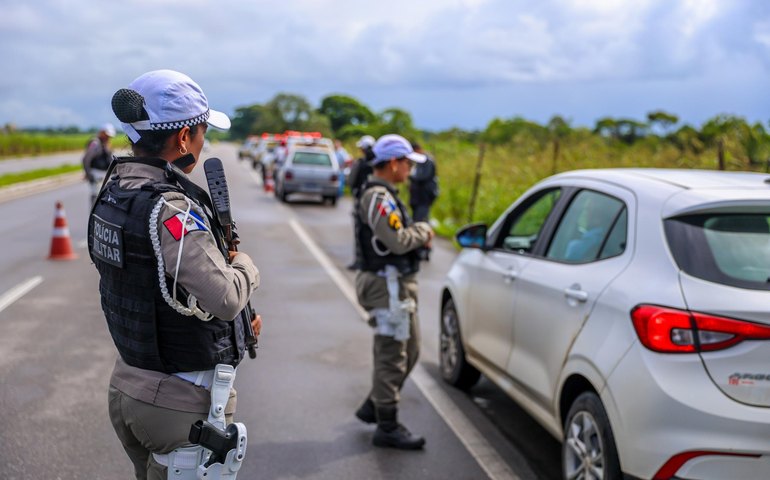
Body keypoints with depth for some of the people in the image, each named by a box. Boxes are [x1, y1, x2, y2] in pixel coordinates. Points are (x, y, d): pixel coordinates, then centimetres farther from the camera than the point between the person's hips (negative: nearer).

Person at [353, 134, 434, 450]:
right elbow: (397, 241, -24)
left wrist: (418, 233, -1)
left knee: (408, 351, 18)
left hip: (398, 284, 11)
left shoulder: (383, 194, 16)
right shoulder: (377, 197, -18)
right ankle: (387, 428, 7)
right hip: (388, 285, -11)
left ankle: (373, 406, 29)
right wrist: (423, 231, -7)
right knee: (392, 357, -3)